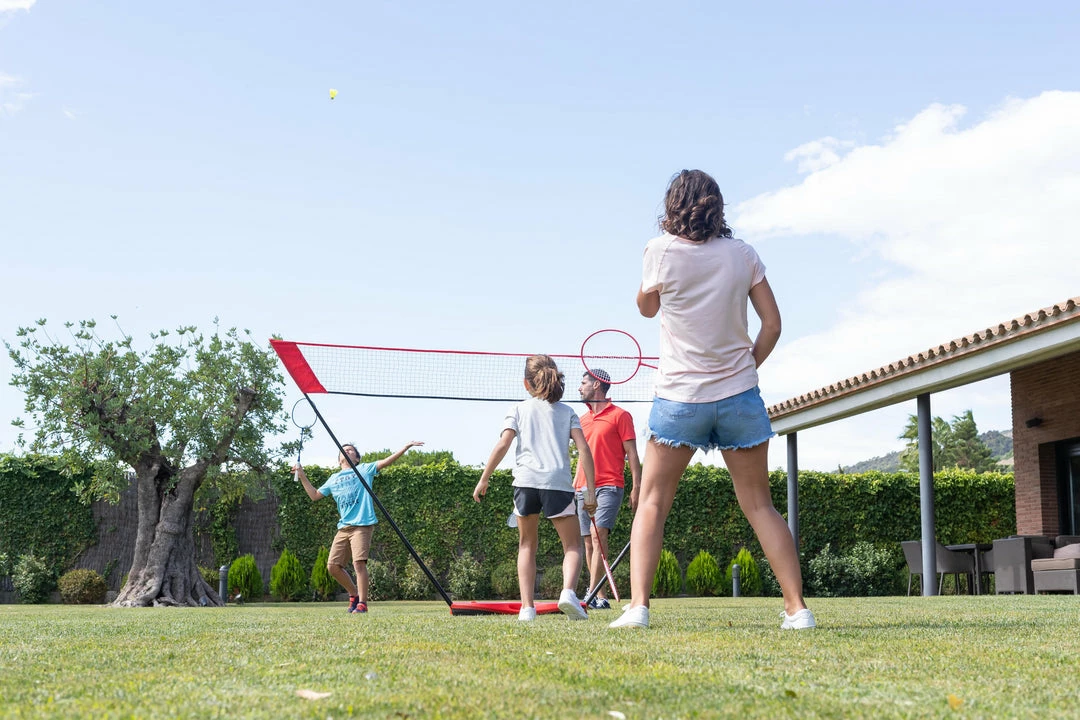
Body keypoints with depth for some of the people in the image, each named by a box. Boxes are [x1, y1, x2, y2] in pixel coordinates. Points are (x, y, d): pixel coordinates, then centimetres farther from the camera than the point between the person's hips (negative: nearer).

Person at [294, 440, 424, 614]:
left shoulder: (364, 469, 9)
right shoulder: (334, 479, 23)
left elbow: (386, 462, 0)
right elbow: (315, 495, 27)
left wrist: (407, 447, -9)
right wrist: (302, 476, 20)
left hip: (362, 525, -6)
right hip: (343, 527, 6)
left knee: (359, 562, -17)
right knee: (333, 565, -1)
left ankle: (362, 603, -11)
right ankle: (354, 594, 19)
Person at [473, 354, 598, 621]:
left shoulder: (518, 410, 15)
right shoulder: (567, 412, 16)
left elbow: (502, 445, 2)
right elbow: (584, 449, 4)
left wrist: (484, 479, 7)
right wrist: (591, 490, 4)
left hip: (525, 481, 1)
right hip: (558, 483, -1)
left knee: (527, 545, 16)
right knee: (573, 545, 8)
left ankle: (527, 606, 6)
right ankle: (568, 591, -19)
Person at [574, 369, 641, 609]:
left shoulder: (620, 415, 0)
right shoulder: (583, 419, 19)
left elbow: (631, 453, -3)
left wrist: (636, 487, -11)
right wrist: (573, 486, 17)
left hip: (609, 486, -7)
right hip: (584, 489, 7)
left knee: (598, 534, -20)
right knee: (589, 543, 4)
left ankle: (592, 596, -25)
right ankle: (602, 597, 9)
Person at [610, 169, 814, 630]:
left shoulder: (661, 250, -5)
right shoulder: (741, 254, 2)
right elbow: (772, 323, 3)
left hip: (679, 397, -2)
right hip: (739, 393, 2)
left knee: (652, 502, 6)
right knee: (759, 505, 9)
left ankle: (637, 606, -5)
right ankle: (797, 608, 7)